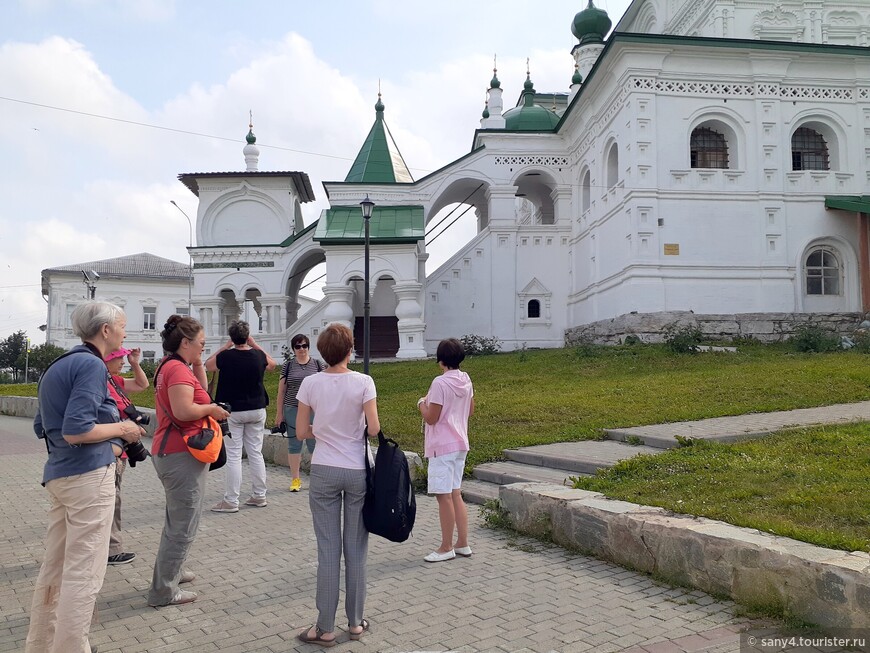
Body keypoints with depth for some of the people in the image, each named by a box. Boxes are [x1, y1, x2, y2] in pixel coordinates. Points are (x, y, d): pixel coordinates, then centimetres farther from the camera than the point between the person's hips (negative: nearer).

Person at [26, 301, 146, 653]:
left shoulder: (57, 366, 15)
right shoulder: (91, 364, -14)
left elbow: (42, 427, 21)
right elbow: (75, 431, -23)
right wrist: (120, 429, -9)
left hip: (58, 474, 10)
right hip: (89, 475, -10)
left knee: (54, 566, 18)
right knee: (83, 572, -3)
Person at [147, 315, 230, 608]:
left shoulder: (169, 366, 13)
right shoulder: (178, 369, -19)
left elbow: (199, 391, 17)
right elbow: (183, 410, -30)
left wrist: (198, 365, 8)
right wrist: (211, 409, -14)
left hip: (170, 452, 11)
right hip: (182, 455, -11)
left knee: (177, 519, 26)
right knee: (183, 526, -2)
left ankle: (173, 570, 40)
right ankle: (164, 591, 5)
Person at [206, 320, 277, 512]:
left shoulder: (226, 356, -13)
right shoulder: (258, 355, -4)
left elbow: (207, 365, 8)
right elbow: (272, 364, 19)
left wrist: (225, 347, 6)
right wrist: (254, 345, 15)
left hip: (232, 411, -3)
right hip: (256, 411, 3)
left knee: (233, 456, -1)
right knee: (256, 453, 10)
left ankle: (231, 501, 1)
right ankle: (259, 496, 16)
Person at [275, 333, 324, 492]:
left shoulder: (318, 364, 4)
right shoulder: (288, 366, 6)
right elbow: (281, 390, 8)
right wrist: (279, 413, 5)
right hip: (292, 410, 1)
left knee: (315, 444, 1)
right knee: (294, 444, 6)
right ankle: (295, 479, 15)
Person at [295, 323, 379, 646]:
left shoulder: (310, 383, -6)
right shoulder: (363, 382, -10)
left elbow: (301, 432, -1)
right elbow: (373, 429, -11)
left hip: (324, 472, 1)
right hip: (357, 471, -1)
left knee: (328, 549, 7)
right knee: (356, 549, 11)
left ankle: (325, 628, 13)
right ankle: (355, 622, 23)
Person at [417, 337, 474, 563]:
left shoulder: (440, 383, -18)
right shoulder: (466, 380, 6)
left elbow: (430, 418, -16)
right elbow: (470, 411, 17)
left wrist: (422, 403, 2)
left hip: (442, 446, -8)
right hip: (460, 444, 8)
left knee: (444, 496, -1)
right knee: (455, 494, 15)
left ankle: (446, 548, 7)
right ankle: (462, 543, 19)